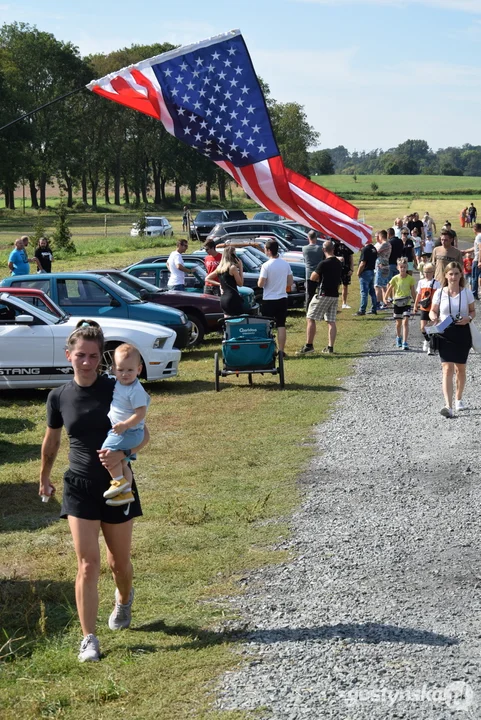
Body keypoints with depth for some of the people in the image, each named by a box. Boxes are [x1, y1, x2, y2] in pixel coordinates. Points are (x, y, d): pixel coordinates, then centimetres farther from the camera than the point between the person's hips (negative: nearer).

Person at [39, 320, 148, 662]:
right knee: (88, 564, -7)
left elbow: (143, 435, -6)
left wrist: (123, 453, -26)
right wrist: (44, 478, 24)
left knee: (119, 561, 14)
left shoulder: (117, 390, -9)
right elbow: (52, 441, 13)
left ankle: (124, 599, 48)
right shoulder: (59, 397, -4)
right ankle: (89, 639, 1)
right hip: (79, 488, 0)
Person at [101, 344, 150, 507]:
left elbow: (141, 413, -24)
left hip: (130, 432, -9)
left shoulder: (135, 391, -21)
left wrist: (125, 425, -30)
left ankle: (119, 481, -5)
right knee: (122, 463, 14)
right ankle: (126, 492, 21)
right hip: (120, 431, 9)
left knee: (107, 450, -17)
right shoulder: (117, 384, 6)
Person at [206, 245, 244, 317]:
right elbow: (240, 284, -7)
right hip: (233, 298, -8)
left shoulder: (219, 268, 10)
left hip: (223, 299, 8)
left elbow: (207, 279, 17)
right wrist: (240, 268, -4)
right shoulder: (233, 267, -11)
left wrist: (219, 284, 11)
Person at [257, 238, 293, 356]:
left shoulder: (266, 266, -15)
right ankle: (281, 350, 9)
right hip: (282, 299, 4)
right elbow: (290, 282, 7)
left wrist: (260, 280, 6)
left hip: (269, 299, -4)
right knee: (281, 325, 8)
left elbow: (260, 284, -15)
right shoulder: (286, 264, 1)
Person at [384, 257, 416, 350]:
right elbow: (390, 289, 6)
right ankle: (398, 338, 40)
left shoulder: (410, 279, -3)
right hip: (397, 303, 2)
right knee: (398, 323, 14)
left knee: (405, 322, -13)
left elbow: (413, 292, 4)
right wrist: (385, 298, -7)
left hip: (407, 303, -2)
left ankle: (405, 342, -15)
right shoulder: (395, 278, -2)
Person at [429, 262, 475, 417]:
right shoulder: (440, 293, -1)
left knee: (460, 368, 15)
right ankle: (448, 406, -21)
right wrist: (434, 317, -15)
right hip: (445, 333, -2)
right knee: (447, 368, -13)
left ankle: (458, 399, 38)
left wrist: (468, 318, -13)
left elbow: (473, 311, 9)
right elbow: (433, 311, 8)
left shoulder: (466, 292, 0)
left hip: (462, 333, 2)